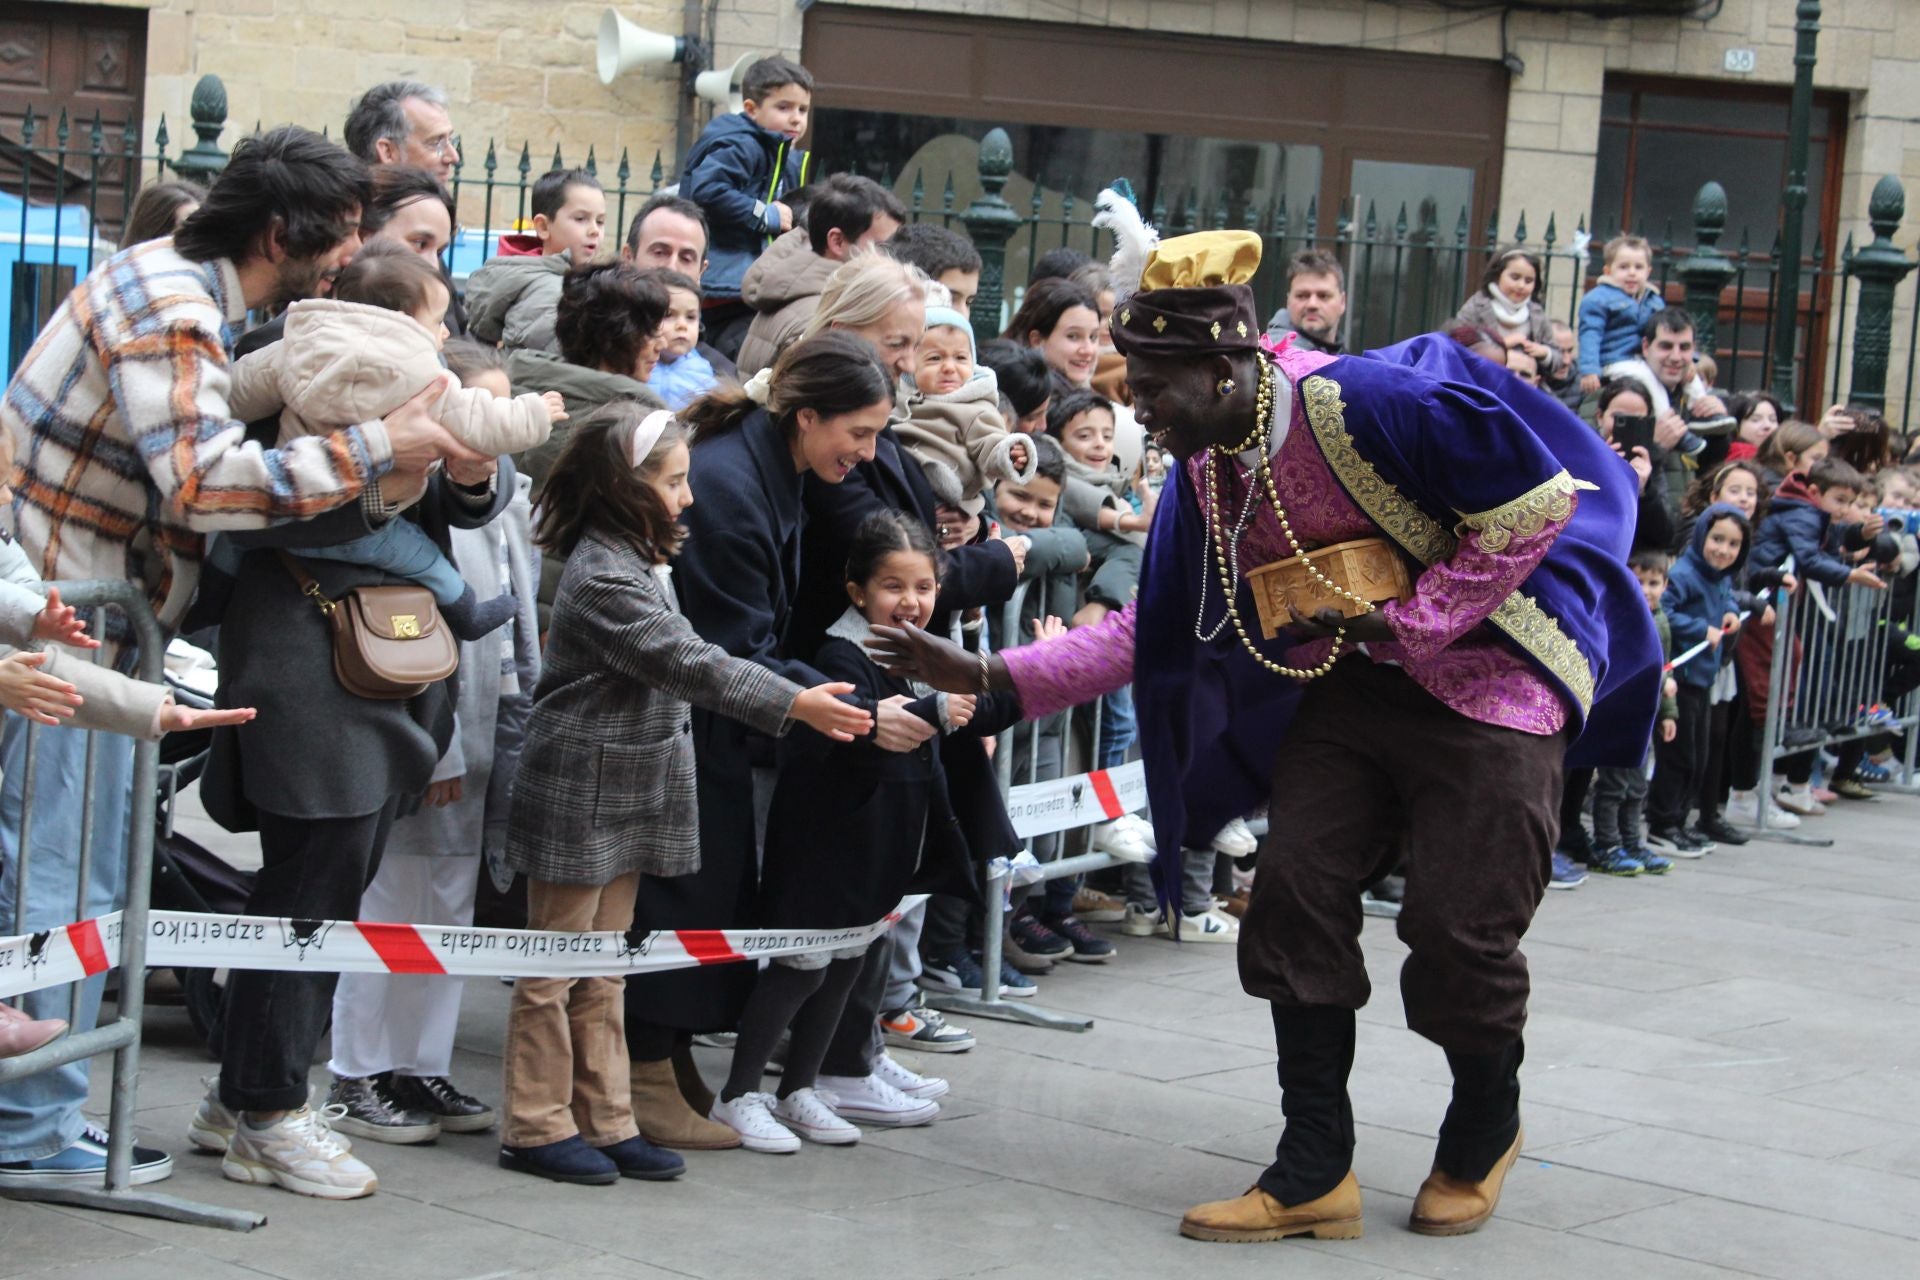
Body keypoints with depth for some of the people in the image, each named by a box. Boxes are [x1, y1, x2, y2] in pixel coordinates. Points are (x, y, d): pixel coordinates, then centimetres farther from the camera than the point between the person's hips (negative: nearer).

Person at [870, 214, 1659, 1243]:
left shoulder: (1365, 404, -26)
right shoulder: (1209, 467, 0)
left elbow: (1536, 502, -22)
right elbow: (1155, 629, 6)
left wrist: (1406, 622, -20)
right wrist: (986, 677, -3)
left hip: (1490, 671, -7)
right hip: (1356, 683, 7)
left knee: (1458, 927, -7)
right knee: (1298, 889, -3)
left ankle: (1482, 1137, 22)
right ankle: (1316, 1170, 4)